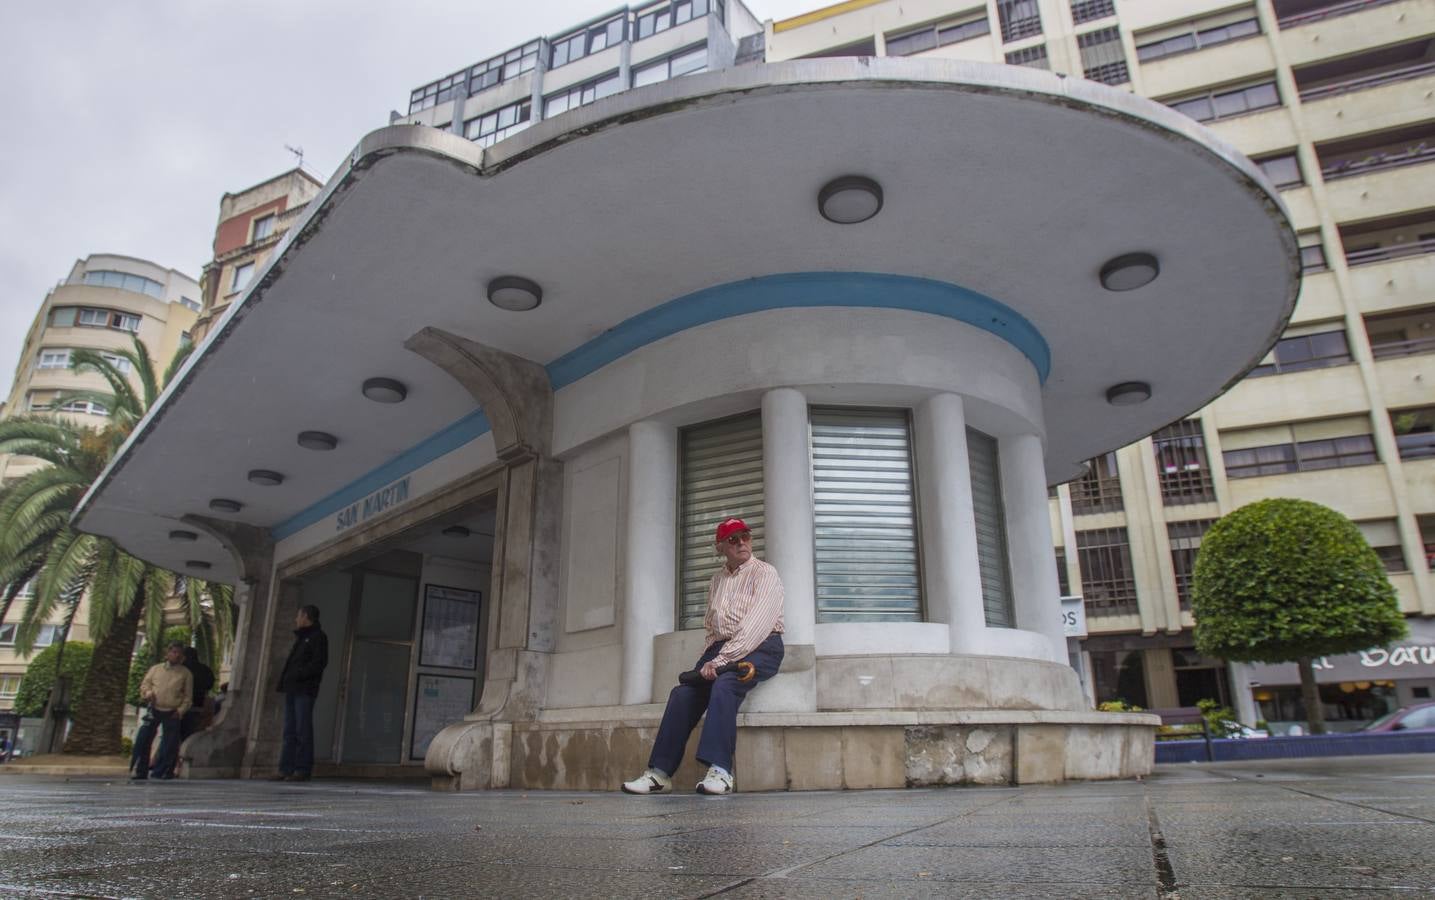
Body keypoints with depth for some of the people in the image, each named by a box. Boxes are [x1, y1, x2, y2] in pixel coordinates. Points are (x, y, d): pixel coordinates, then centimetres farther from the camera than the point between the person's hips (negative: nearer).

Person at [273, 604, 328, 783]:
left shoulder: (318, 637, -2)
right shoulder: (301, 638, 26)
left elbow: (319, 662, -13)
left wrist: (298, 675, -19)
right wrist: (285, 681, 10)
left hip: (305, 690, -9)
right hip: (292, 689, 9)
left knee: (303, 730, -9)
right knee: (290, 731, 5)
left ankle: (303, 770, -9)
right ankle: (286, 769, 5)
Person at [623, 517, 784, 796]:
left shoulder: (765, 574, -2)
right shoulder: (717, 579, 19)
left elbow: (756, 624, -15)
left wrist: (721, 660, -21)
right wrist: (708, 658, 3)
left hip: (760, 647, -6)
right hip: (720, 647, 6)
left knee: (724, 684, -34)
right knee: (683, 692, -16)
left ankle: (720, 771, -38)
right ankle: (660, 772, -15)